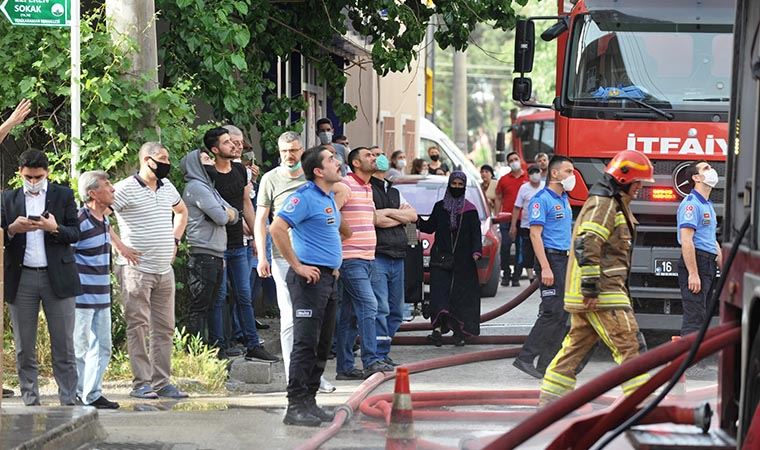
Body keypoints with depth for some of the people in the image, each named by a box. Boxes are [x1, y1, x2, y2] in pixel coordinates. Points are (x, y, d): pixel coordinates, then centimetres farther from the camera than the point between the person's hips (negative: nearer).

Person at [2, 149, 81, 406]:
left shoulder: (63, 196, 8)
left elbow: (75, 234, 3)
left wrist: (55, 229, -16)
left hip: (57, 277, -2)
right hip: (21, 279, 2)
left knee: (64, 346, -2)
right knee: (24, 348, 3)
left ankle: (69, 401, 0)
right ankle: (30, 402, 9)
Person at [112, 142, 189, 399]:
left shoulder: (167, 187, 13)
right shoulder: (126, 189, -10)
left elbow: (181, 211, 32)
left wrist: (175, 241, 19)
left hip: (164, 270, 7)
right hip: (136, 269, -7)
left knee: (164, 328, 7)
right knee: (139, 327, -6)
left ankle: (161, 382, 12)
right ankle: (141, 383, -4)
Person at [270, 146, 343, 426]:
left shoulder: (329, 198, 17)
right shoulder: (305, 197, -13)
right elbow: (277, 229, -22)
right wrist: (297, 266, -19)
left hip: (329, 278, 9)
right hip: (310, 277, -9)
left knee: (323, 345, 11)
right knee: (305, 343, -10)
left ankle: (309, 401, 17)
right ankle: (296, 406, -9)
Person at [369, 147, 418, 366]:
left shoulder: (394, 192, 24)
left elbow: (413, 215, 10)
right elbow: (376, 220, -14)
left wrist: (389, 213, -5)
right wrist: (401, 217, 2)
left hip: (397, 257, 8)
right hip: (377, 255, -8)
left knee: (395, 311, 8)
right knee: (380, 308, -14)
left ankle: (382, 354, 14)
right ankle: (380, 355, -14)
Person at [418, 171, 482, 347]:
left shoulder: (470, 210, 5)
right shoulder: (440, 207, 11)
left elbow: (476, 233, 0)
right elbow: (430, 227, 13)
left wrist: (476, 251, -15)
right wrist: (418, 221, -6)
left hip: (463, 259, -1)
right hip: (441, 257, 1)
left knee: (462, 293, 0)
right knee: (439, 291, -13)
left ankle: (459, 332, 8)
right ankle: (438, 328, -21)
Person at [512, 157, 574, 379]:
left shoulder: (564, 199, 18)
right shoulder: (542, 199, -10)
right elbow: (535, 234, -16)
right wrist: (545, 268, -22)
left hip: (565, 260, 9)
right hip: (551, 258, -9)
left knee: (562, 314, 6)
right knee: (553, 312, -13)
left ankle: (547, 363, 8)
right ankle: (525, 358, -9)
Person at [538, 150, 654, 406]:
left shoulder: (614, 204, 22)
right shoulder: (603, 204, -12)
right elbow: (587, 244, -22)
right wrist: (591, 286, -24)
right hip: (602, 291, -11)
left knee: (577, 343, 13)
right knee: (628, 344, -10)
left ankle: (550, 398, 16)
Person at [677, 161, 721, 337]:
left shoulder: (708, 205, 22)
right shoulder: (691, 203, -11)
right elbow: (686, 240, -19)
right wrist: (693, 274, -24)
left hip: (708, 264, 10)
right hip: (695, 262, -10)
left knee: (702, 316, 12)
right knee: (694, 316, -13)